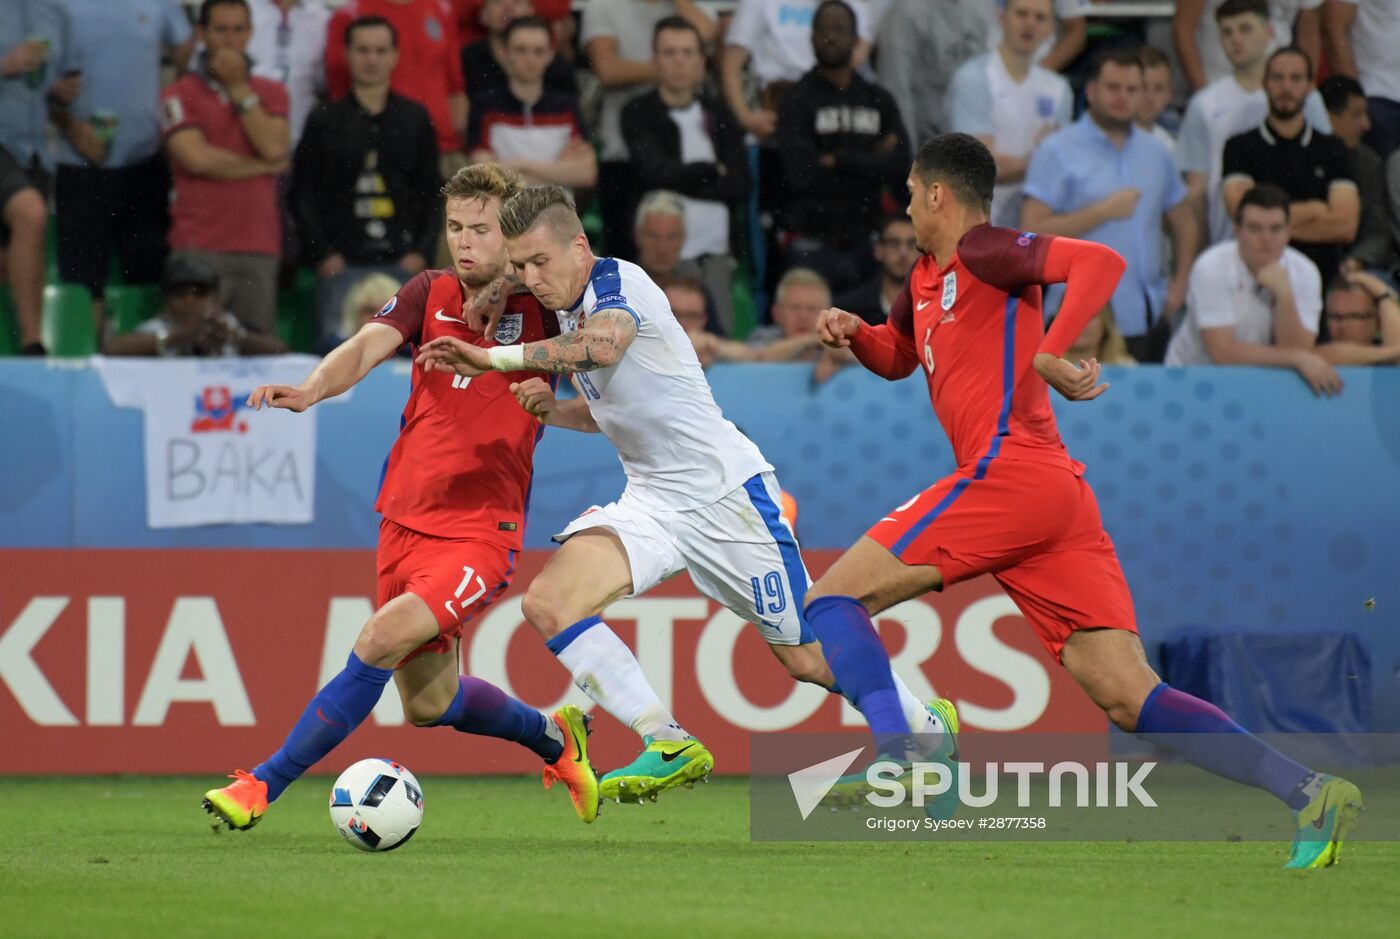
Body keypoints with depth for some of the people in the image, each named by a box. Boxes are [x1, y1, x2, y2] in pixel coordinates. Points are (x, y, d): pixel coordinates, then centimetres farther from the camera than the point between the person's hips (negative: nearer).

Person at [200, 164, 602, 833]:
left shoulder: (539, 308, -3)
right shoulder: (430, 294, 2)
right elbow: (368, 346, -12)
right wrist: (311, 389, -35)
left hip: (481, 531, -5)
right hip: (407, 520, 5)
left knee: (381, 640, -24)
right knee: (428, 704, 15)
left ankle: (264, 785, -18)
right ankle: (554, 737, 42)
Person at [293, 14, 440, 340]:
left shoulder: (415, 119, 12)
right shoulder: (325, 121, 7)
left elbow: (432, 192, 11)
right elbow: (302, 195, 4)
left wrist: (422, 251, -1)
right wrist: (321, 254, -6)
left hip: (402, 263, 1)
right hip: (342, 264, -1)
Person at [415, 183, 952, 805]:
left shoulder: (618, 282, -16)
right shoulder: (569, 311, 9)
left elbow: (603, 345, -40)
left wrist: (494, 357, -39)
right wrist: (551, 410, 3)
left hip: (727, 492, -8)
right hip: (652, 500, 8)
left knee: (808, 660, 0)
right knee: (547, 602, -17)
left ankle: (927, 724, 28)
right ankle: (669, 747, -15)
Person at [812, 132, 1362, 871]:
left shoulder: (982, 252, 0)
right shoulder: (928, 279, 27)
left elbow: (1100, 262, -14)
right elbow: (896, 357, 43)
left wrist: (1049, 353, -23)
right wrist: (853, 332, 22)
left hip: (1011, 471, -9)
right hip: (1060, 498, 9)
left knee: (832, 597, -6)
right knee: (1127, 697, -3)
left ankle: (899, 756, -28)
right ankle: (1308, 794, -17)